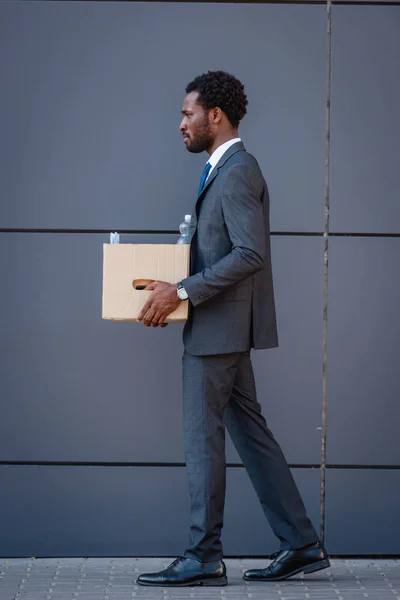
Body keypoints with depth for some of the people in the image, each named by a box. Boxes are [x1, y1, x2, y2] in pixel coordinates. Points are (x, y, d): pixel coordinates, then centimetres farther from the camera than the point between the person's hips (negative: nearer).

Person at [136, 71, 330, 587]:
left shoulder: (236, 173, -15)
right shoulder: (225, 170, 16)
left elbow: (251, 254, -24)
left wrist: (182, 291, -22)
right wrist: (177, 287, 12)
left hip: (220, 327, -10)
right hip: (223, 329, 10)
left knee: (203, 438, -4)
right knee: (249, 431, 11)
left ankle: (203, 558, 2)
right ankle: (301, 545, 14)